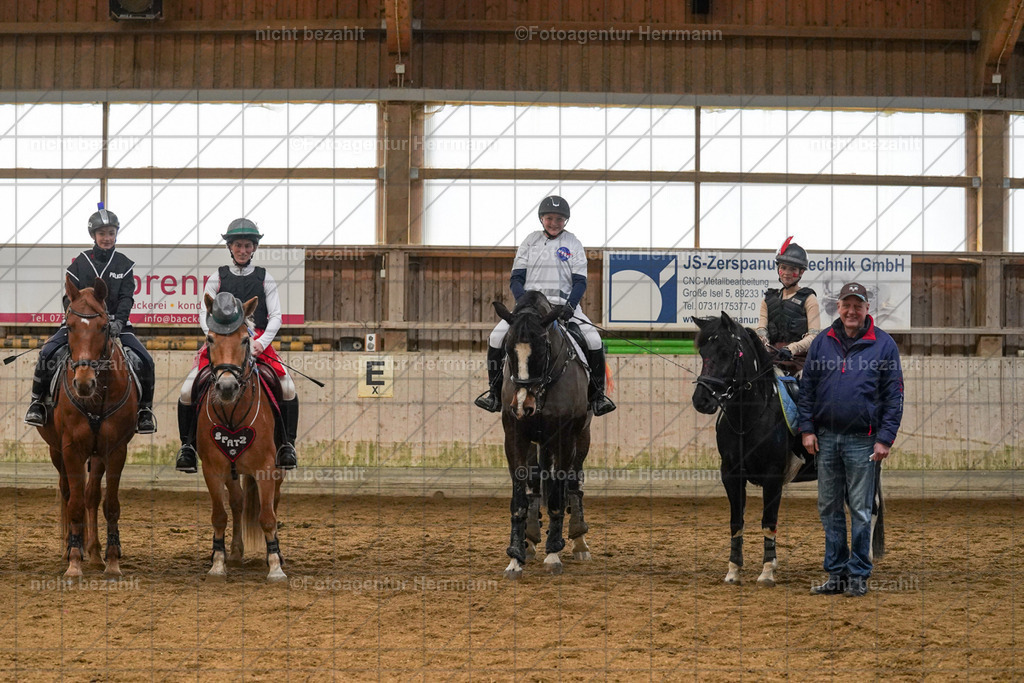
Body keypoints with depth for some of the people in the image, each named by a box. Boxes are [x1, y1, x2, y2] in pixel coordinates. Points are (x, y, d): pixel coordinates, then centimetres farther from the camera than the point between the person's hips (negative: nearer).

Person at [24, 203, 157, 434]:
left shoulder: (124, 265, 7)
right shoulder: (80, 263, 6)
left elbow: (126, 298, -2)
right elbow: (70, 297, 1)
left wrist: (118, 322, -20)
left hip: (114, 323, 0)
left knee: (145, 360, -18)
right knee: (48, 353, -22)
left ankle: (144, 408, 1)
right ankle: (38, 401, -5)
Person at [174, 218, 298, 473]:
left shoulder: (265, 278, 11)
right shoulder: (218, 278, 10)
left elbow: (275, 316, 4)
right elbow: (205, 316, 3)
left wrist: (261, 342, -14)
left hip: (258, 343, 0)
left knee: (287, 388, -22)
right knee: (188, 391, -17)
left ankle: (286, 444, -7)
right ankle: (187, 445, 0)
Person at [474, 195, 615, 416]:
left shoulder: (573, 244, 7)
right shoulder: (530, 242, 10)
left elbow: (580, 282, 1)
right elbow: (516, 279, 6)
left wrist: (570, 306, -18)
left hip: (564, 305, -1)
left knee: (594, 341, -23)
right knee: (497, 336, -21)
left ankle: (597, 394, -4)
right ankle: (495, 390, -6)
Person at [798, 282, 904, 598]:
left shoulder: (883, 345, -1)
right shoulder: (822, 342, 7)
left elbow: (894, 396, -2)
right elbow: (807, 387, 10)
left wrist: (884, 439, -8)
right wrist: (807, 429, 1)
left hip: (862, 441, -3)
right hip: (825, 438, 4)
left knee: (860, 510, 0)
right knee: (829, 509, 8)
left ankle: (858, 575, 7)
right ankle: (836, 574, 15)